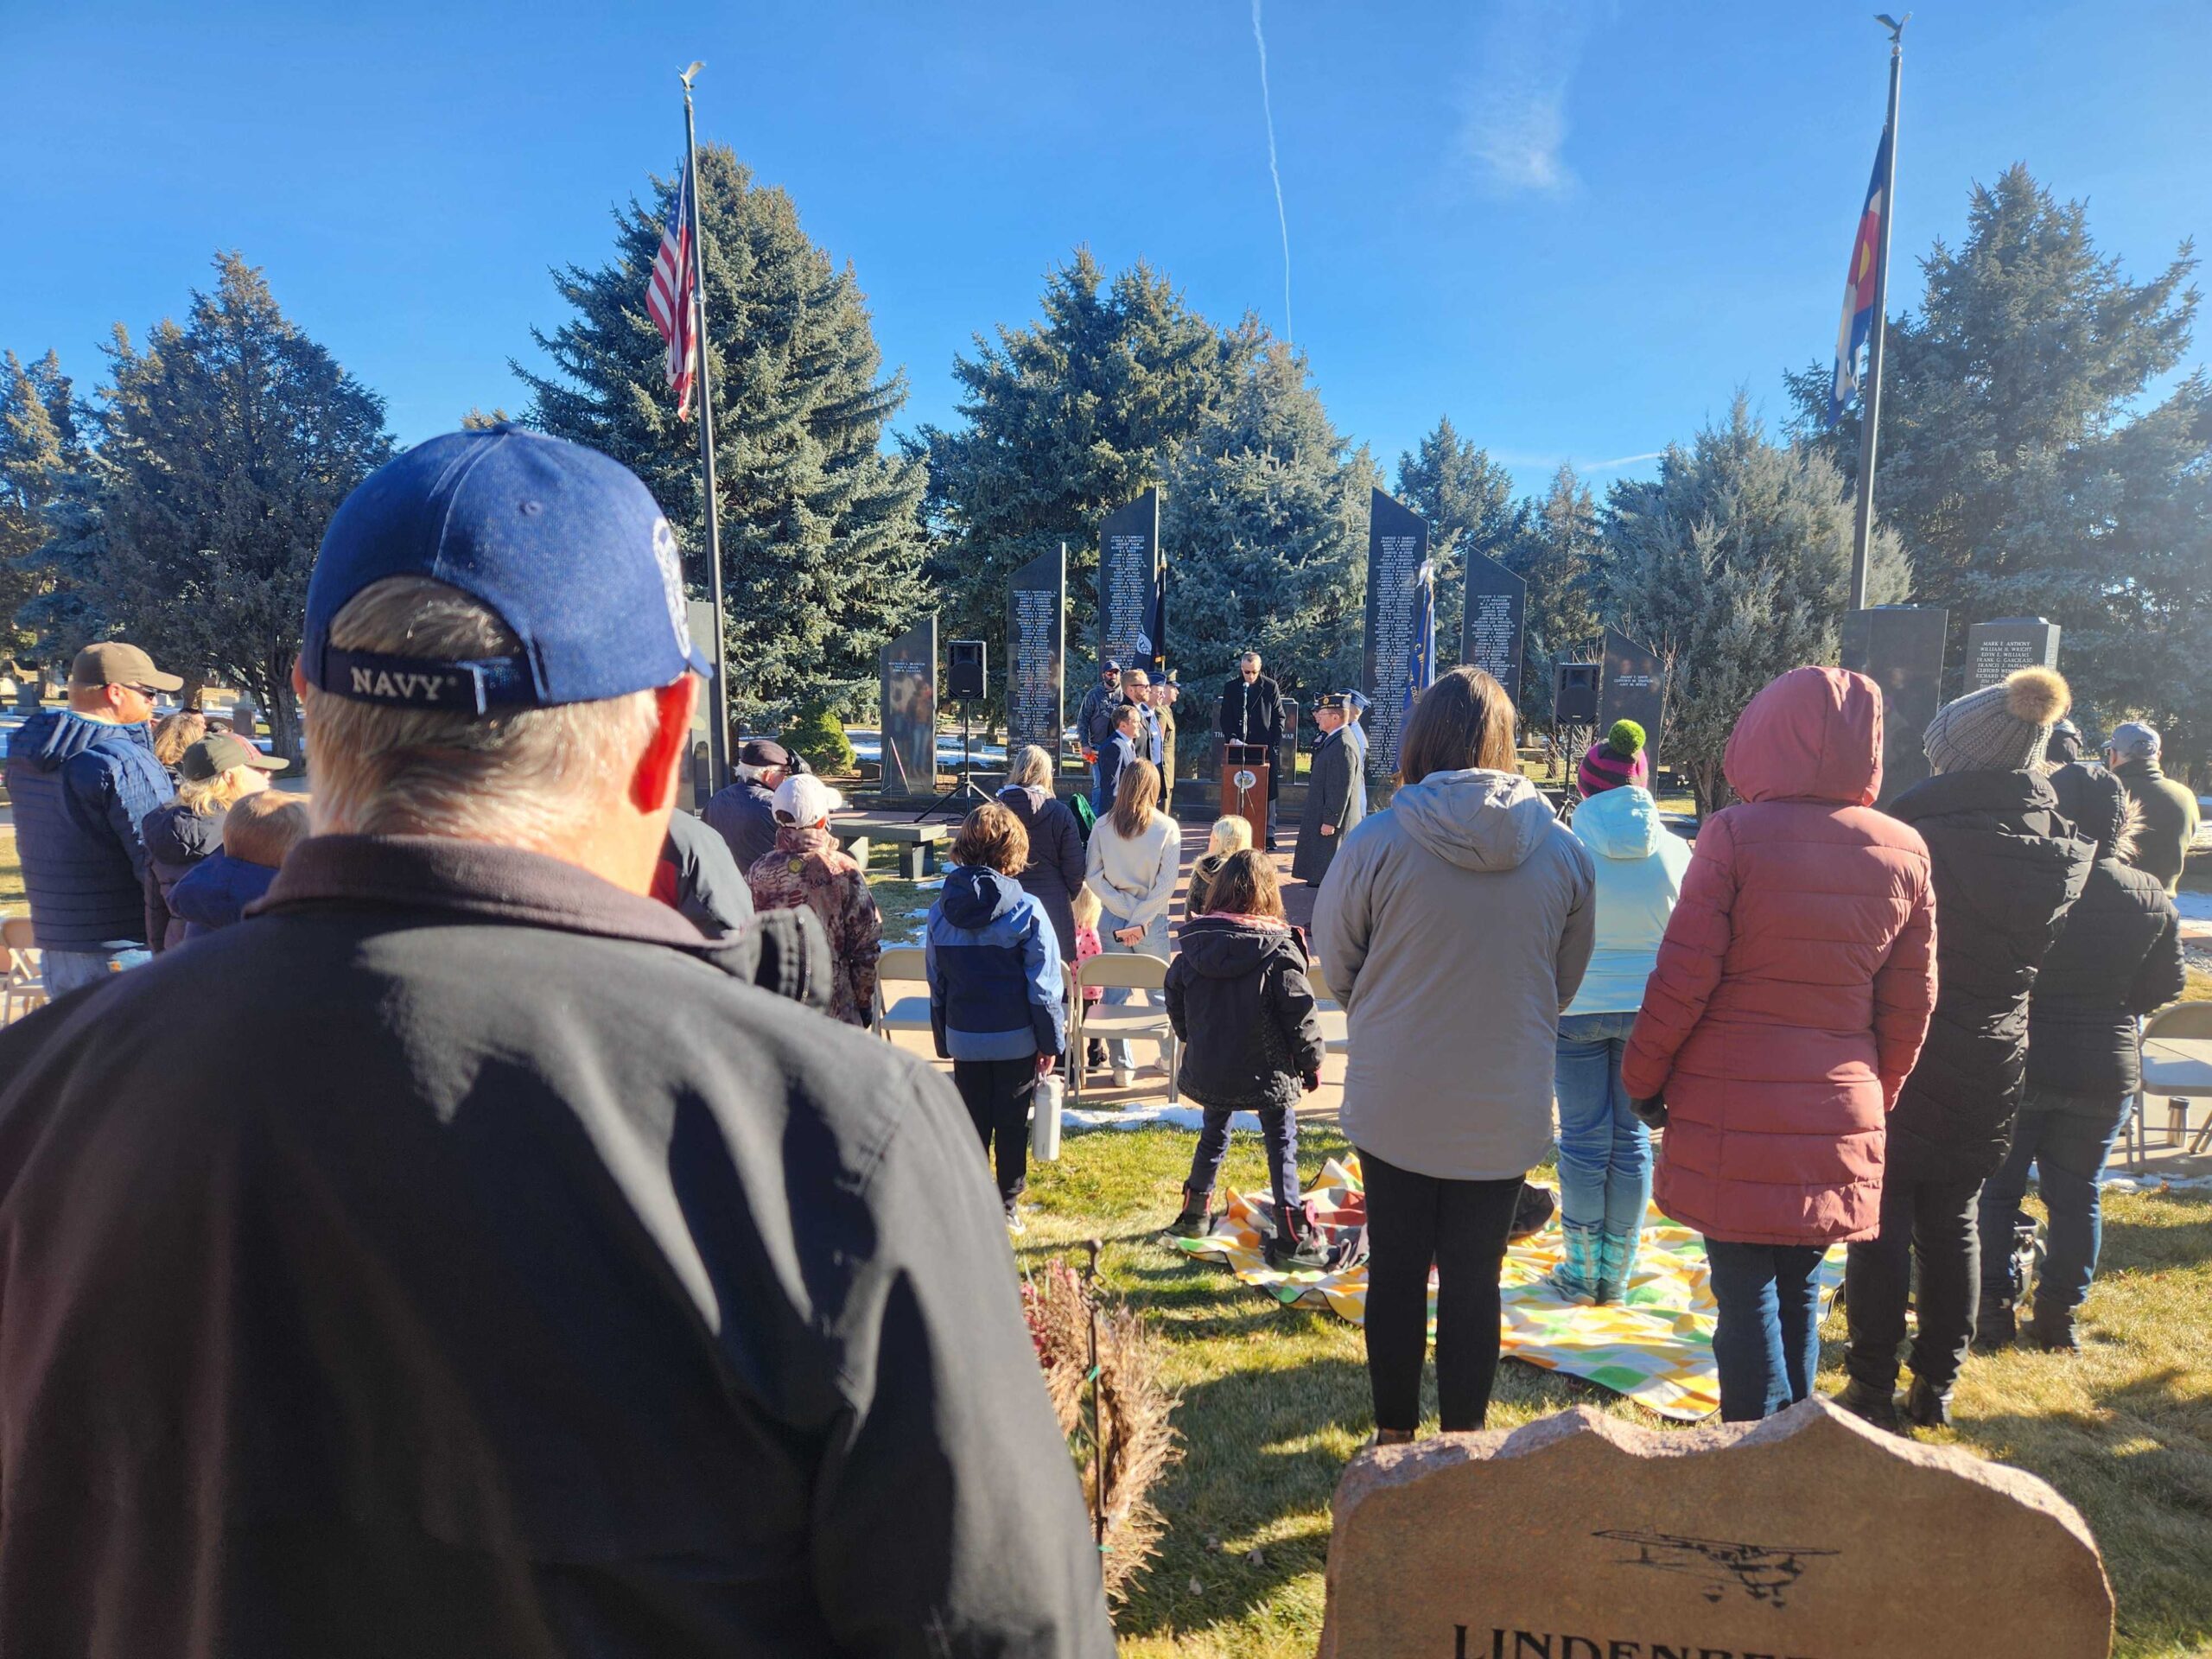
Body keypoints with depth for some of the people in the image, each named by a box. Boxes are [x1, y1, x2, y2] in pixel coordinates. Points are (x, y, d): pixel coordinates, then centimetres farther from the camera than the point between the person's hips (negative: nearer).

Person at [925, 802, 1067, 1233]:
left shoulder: (942, 911, -1)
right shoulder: (1026, 910, -13)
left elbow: (937, 983, 7)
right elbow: (1044, 985, -10)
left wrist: (944, 1040, 16)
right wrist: (1051, 1041, 0)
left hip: (963, 1037, 3)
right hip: (1016, 1037, -3)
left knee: (972, 1122, 14)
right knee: (1011, 1123, 10)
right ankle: (1008, 1207, 20)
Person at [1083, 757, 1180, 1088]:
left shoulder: (1102, 826, -3)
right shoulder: (1167, 828, -8)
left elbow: (1092, 876, -5)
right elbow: (1166, 883, -11)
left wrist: (1124, 912, -7)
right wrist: (1141, 920, -8)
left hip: (1111, 920, 1)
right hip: (1152, 923, -1)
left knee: (1114, 993, 8)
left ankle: (1121, 1067, 12)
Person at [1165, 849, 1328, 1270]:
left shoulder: (1194, 946, -3)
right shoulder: (1279, 951, -16)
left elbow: (1175, 1001, 9)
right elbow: (1300, 1017, -12)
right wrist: (1312, 1062, 3)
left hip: (1207, 1071, 4)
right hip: (1267, 1072, -4)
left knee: (1213, 1134, 24)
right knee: (1281, 1147, 7)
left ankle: (1194, 1213, 37)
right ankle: (1291, 1240, 8)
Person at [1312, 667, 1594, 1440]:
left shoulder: (1377, 840, -16)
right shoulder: (1564, 851, -9)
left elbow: (1336, 962, -1)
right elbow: (1566, 979, 6)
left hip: (1393, 1105, -1)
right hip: (1507, 1109, 2)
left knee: (1396, 1274, 15)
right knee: (1476, 1280, 16)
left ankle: (1395, 1435, 29)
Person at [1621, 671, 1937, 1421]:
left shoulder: (1734, 836, -13)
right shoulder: (1905, 852, 1)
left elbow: (1682, 982, -12)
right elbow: (1910, 1001, 7)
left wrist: (1642, 1076, 1)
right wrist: (1878, 1093, 21)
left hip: (1732, 1114, -4)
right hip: (1841, 1113, 5)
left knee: (1746, 1291, 6)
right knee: (1800, 1290, 18)